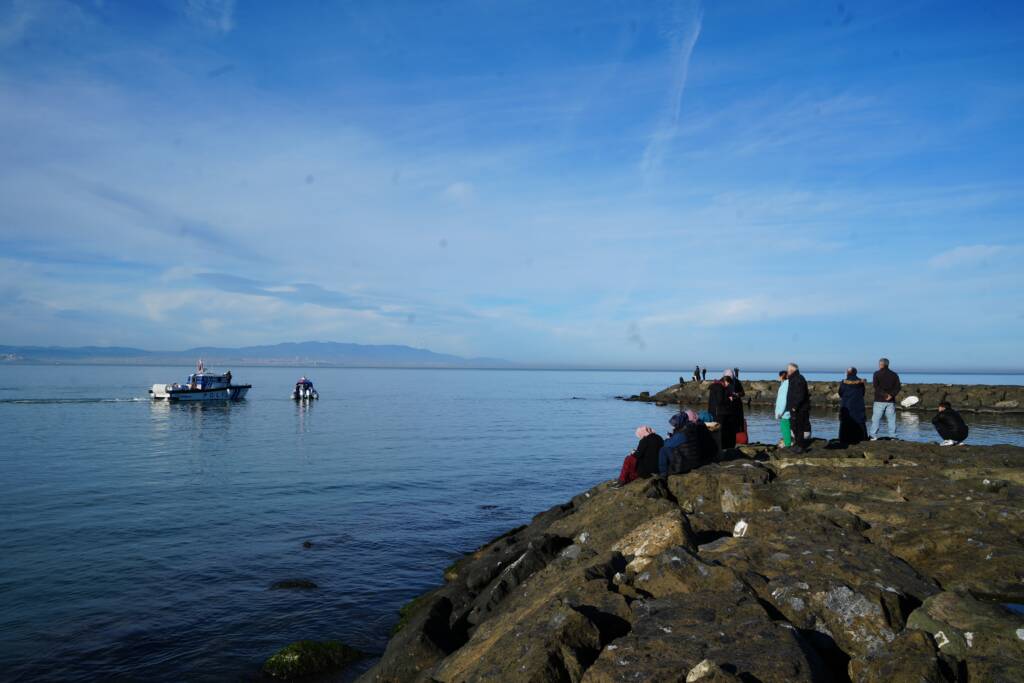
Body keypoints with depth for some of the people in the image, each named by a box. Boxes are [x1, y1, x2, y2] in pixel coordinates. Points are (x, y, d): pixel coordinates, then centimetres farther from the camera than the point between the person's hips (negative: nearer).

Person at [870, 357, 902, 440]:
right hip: (891, 401, 3)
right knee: (891, 419, 7)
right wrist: (891, 395, -10)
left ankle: (874, 435, -5)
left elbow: (875, 385, -14)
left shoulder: (877, 373, -2)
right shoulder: (894, 375, 10)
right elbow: (898, 387, 1)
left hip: (879, 400, -3)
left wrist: (884, 394, -12)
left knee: (876, 418, -1)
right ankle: (892, 436, 4)